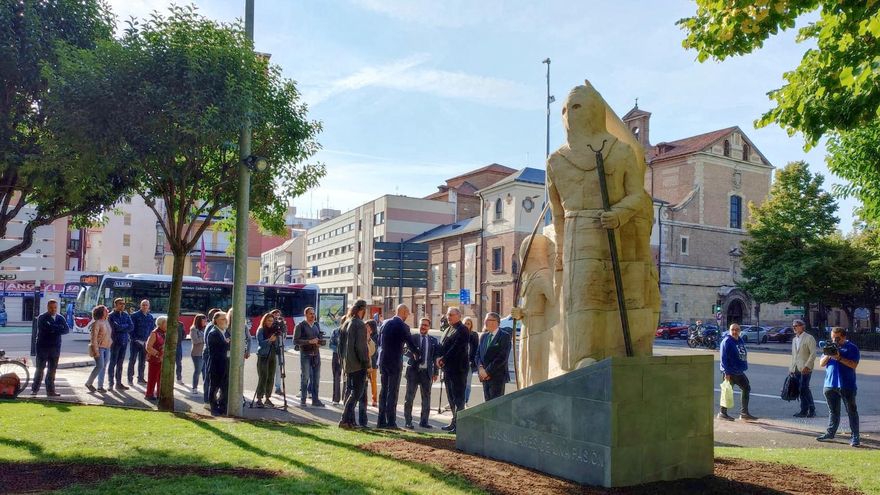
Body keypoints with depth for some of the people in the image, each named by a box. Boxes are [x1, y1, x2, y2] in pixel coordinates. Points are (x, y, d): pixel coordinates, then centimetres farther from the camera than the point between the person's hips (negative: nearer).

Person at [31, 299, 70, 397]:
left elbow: (66, 329, -3)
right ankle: (34, 389, 12)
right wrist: (59, 328, -13)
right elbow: (45, 327, -21)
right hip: (43, 347, -4)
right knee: (40, 368, 2)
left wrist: (53, 329, -13)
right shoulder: (42, 318, -3)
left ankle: (51, 390, 11)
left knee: (52, 370, 6)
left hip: (55, 347, 4)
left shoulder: (60, 318, 10)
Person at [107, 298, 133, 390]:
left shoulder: (126, 315, 12)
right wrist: (126, 326, -4)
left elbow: (131, 327, 1)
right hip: (115, 341, -5)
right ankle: (111, 383, 5)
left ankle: (119, 383, 14)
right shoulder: (112, 315, -4)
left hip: (124, 342, 5)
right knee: (113, 363, -1)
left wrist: (121, 327, -10)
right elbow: (116, 327, -17)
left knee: (120, 363, 9)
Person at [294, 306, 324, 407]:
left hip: (316, 354, 5)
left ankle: (315, 400, 14)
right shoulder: (300, 326, -4)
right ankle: (302, 400, 6)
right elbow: (295, 340, -11)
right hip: (305, 354, -5)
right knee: (305, 377, -3)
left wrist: (319, 343, 0)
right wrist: (309, 342, -19)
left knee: (316, 378, 7)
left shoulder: (316, 325, 13)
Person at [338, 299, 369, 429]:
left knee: (349, 391, 14)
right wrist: (367, 363, -14)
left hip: (347, 364, 9)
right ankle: (345, 419, -11)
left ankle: (350, 420, 17)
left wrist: (343, 359, 18)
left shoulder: (345, 324, 11)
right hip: (358, 365, -9)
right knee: (356, 392, -5)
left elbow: (341, 344, 15)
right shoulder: (360, 325, -15)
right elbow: (361, 346, -20)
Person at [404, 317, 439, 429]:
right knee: (409, 397, 0)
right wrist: (412, 354, -19)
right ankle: (408, 421, 7)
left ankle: (424, 421, 17)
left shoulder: (433, 341, 10)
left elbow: (435, 357, 10)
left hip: (427, 372, 2)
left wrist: (436, 372, 5)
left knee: (426, 397, 7)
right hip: (413, 370, -2)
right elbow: (405, 351, 1)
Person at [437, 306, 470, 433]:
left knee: (458, 398, -5)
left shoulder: (462, 330, -11)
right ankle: (455, 422, 22)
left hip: (458, 368, -9)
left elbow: (456, 347, -19)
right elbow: (442, 345, 16)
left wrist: (444, 359, -15)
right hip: (448, 368, 9)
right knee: (452, 397, 14)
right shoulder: (448, 330, 18)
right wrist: (439, 358, -2)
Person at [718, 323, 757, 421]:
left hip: (740, 372, 9)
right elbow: (724, 358, -19)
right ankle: (723, 413, 12)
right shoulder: (727, 341, -15)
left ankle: (744, 413, 21)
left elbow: (744, 355, 18)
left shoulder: (740, 341, 10)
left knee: (746, 388, 12)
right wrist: (726, 373, -23)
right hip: (730, 372, -9)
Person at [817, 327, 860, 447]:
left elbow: (854, 365, -15)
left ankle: (855, 437, 4)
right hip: (830, 384, 5)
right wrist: (828, 355, -8)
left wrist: (839, 358, -22)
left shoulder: (851, 348, -4)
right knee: (833, 411, 14)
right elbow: (821, 364, 9)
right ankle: (830, 433, 22)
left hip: (847, 386, -5)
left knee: (851, 411, 1)